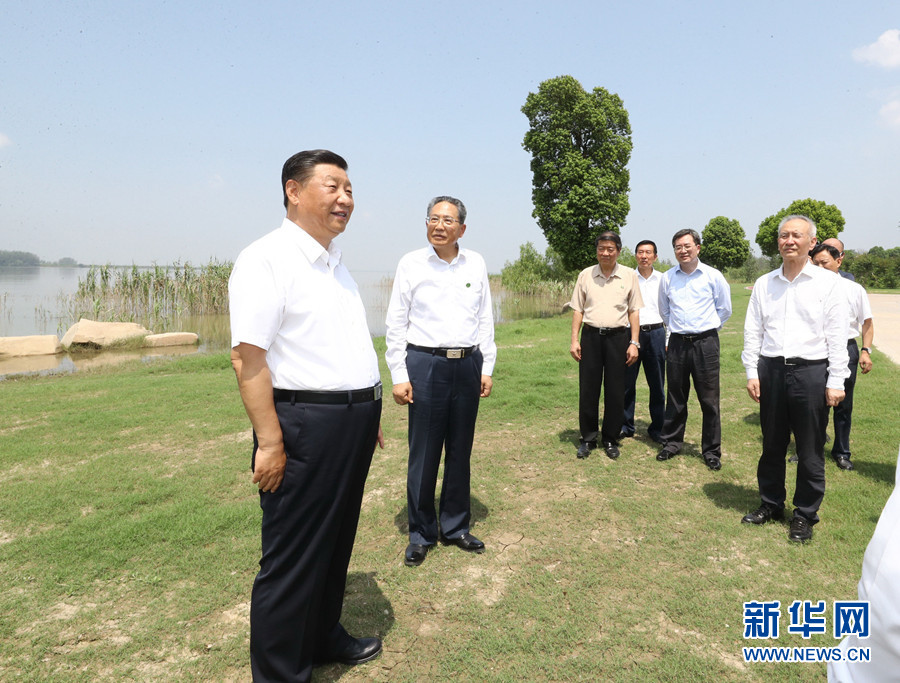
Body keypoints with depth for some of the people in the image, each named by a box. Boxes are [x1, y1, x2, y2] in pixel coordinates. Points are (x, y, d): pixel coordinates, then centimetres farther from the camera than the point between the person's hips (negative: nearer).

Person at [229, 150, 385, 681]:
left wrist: (369, 409, 19)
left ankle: (323, 638, 42)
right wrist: (270, 442, -21)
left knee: (336, 541, 21)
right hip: (305, 425, -8)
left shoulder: (336, 263, 15)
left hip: (354, 425, 9)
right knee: (294, 557, 5)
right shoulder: (266, 259, -12)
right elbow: (248, 357, -18)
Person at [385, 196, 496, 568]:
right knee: (423, 454, 3)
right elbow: (396, 324, 1)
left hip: (468, 364, 3)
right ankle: (421, 533, 20)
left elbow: (485, 319, 12)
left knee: (461, 452, 11)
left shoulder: (476, 264, 7)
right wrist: (399, 376, -4)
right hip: (425, 364, -3)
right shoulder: (411, 264, 0)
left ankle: (456, 527, 27)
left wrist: (487, 368, 8)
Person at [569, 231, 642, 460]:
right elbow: (578, 310, 8)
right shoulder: (585, 275, 6)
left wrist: (634, 343, -1)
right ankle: (588, 438, 17)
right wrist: (574, 340, 1)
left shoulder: (629, 275, 4)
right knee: (588, 389, 3)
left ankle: (611, 439, 18)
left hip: (618, 336, 0)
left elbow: (633, 311, 6)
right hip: (590, 336, 1)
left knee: (615, 392, 4)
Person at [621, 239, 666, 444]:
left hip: (656, 333, 1)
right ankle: (626, 426, 15)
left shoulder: (663, 279, 9)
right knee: (627, 383, 2)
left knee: (657, 385, 4)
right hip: (630, 333, -1)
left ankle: (657, 428, 16)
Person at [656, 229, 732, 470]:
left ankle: (711, 451, 13)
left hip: (705, 342, -2)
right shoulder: (667, 278, 6)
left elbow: (724, 309, 11)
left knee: (709, 400, 2)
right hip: (677, 343, 2)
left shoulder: (713, 276, -1)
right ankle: (671, 443, 23)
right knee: (675, 398, 10)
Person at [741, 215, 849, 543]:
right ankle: (771, 504, 30)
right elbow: (753, 332, 9)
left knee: (810, 451, 6)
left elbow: (837, 337, -4)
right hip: (771, 371, 3)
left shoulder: (827, 282, -1)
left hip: (811, 371, -3)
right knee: (771, 445, 14)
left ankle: (805, 515, 21)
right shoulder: (764, 284, 8)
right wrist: (752, 373, 3)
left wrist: (836, 381, -8)